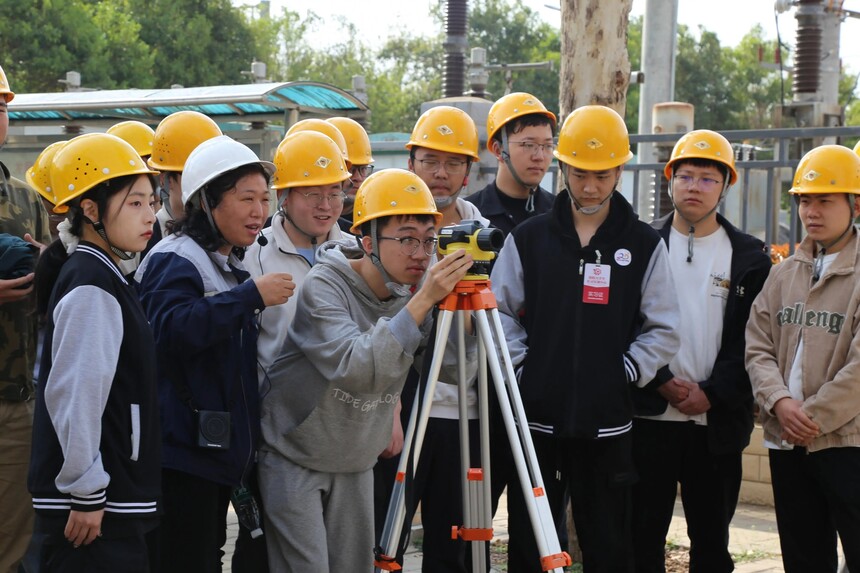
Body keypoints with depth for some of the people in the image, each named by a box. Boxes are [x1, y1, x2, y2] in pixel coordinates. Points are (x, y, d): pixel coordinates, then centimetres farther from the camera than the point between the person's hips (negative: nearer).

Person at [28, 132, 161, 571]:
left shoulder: (104, 276, 15)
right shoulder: (91, 286, -15)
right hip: (97, 506, -10)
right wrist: (88, 493, -19)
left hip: (117, 501, 10)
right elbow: (74, 394, -22)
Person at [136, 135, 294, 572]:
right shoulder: (176, 261, -12)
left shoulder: (233, 265, 19)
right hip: (183, 453, -10)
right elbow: (171, 329, -31)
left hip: (219, 451, 10)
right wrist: (250, 296, -29)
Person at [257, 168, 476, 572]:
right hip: (295, 458, -6)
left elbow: (454, 371, -7)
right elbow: (356, 369, -37)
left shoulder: (412, 291, -3)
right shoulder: (324, 286, -21)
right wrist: (421, 302, -40)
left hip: (356, 462, 6)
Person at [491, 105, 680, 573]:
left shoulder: (644, 245, 2)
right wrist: (521, 366, -4)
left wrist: (625, 373, -5)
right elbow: (501, 313, 6)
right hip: (536, 417, 1)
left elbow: (662, 331, 4)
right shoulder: (528, 239, 4)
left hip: (606, 425, 0)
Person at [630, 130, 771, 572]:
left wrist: (711, 393, -11)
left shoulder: (749, 257, 5)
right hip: (649, 416, -1)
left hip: (718, 423, 1)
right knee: (643, 536, 3)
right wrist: (662, 382, -11)